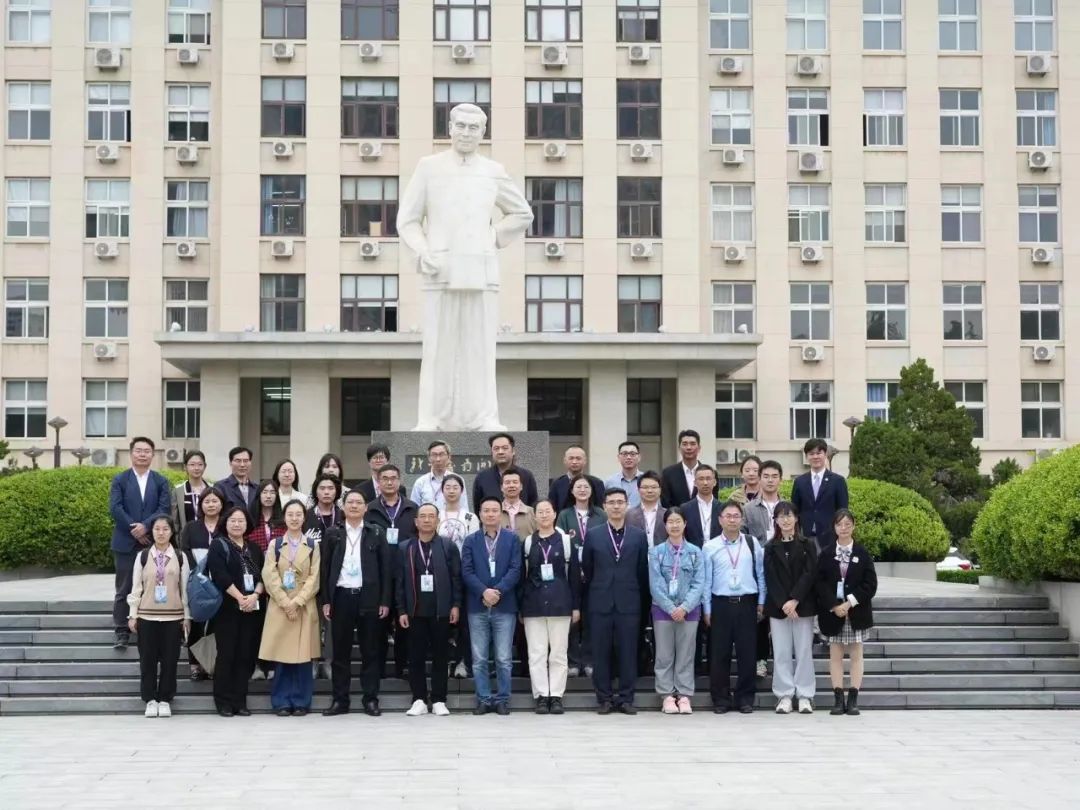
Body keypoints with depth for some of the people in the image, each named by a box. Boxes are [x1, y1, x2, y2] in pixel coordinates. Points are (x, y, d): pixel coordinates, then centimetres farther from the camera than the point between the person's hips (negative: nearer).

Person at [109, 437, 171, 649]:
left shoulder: (161, 481, 8)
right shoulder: (119, 480, 5)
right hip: (125, 543, -1)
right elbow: (115, 508, -6)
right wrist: (134, 530, -14)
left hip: (153, 542, 1)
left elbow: (164, 509, -4)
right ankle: (122, 632, 5)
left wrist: (145, 526, -18)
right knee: (123, 590, 2)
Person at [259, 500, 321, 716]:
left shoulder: (313, 545, 6)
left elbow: (314, 578, -1)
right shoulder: (275, 545, 7)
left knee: (303, 656, 0)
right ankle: (282, 702, 6)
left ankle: (301, 702, 6)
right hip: (279, 607, 0)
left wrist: (297, 602, -11)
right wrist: (286, 603, -12)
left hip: (305, 607, 0)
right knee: (281, 655, 0)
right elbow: (270, 577, -1)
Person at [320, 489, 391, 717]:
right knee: (340, 651, 4)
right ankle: (340, 700, 9)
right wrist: (325, 600, 0)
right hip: (341, 597, 1)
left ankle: (371, 700, 8)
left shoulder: (376, 533, 4)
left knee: (370, 651, 3)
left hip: (368, 597, -1)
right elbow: (325, 568, 6)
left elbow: (385, 568, 3)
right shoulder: (332, 533, 7)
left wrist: (385, 601, -3)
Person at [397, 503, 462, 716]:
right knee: (416, 657, 2)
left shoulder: (448, 547, 5)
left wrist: (456, 605, -5)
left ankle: (438, 701, 9)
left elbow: (456, 578, 2)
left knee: (441, 656, 3)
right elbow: (400, 581, 4)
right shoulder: (405, 548, 7)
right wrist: (402, 610, -1)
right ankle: (419, 700, 10)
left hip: (441, 611, -1)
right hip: (415, 611, 1)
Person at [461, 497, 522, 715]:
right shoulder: (470, 540, 9)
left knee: (503, 659, 1)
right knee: (479, 659, 3)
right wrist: (483, 592, -15)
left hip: (504, 606, -1)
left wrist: (497, 591, -15)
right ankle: (484, 699, 11)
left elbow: (515, 570, -3)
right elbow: (467, 572, 0)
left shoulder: (512, 539, 6)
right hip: (477, 607, 1)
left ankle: (502, 699, 9)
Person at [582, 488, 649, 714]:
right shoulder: (593, 535, 4)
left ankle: (626, 698, 8)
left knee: (628, 652, 1)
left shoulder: (638, 536, 6)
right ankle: (604, 698, 9)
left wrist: (641, 599, 10)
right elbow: (587, 569, 11)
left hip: (629, 602, 0)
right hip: (601, 602, 0)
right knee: (601, 652, 2)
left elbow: (643, 570, 9)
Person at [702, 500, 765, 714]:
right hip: (721, 604, -1)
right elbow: (706, 581, 2)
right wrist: (707, 610, 1)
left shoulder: (752, 544, 3)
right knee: (719, 654, 3)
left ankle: (745, 698, 14)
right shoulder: (710, 547, 1)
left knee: (747, 653, 3)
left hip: (747, 604, 1)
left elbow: (760, 574, 7)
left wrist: (761, 602, 5)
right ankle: (721, 699, 13)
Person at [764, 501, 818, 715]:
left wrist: (794, 601, -15)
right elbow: (770, 578, 0)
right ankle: (784, 695, 7)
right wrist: (783, 604, -12)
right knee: (781, 653, 2)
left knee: (803, 651, 0)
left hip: (802, 606, -1)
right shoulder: (770, 548, 7)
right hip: (777, 607, 1)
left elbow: (809, 575, -5)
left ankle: (804, 696, 6)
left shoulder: (807, 546, 4)